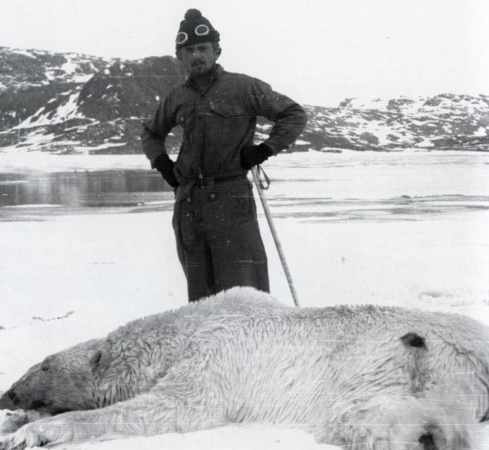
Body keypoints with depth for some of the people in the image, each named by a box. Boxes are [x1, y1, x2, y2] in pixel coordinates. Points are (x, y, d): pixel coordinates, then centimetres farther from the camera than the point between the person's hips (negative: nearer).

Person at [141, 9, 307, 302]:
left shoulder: (242, 88, -1)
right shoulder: (178, 97, 13)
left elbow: (295, 115, 3)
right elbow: (151, 132, 31)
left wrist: (264, 150, -6)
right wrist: (163, 164, 14)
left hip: (231, 201, -5)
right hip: (188, 202, 5)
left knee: (241, 293, -9)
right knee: (200, 294, 7)